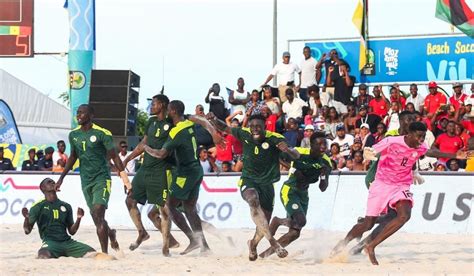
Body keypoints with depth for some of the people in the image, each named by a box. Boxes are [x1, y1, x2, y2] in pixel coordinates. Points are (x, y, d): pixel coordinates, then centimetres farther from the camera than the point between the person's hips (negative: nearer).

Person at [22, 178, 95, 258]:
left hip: (67, 242, 5)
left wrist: (79, 218, 2)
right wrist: (26, 218, -17)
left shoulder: (66, 206, 19)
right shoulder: (38, 206, 6)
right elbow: (27, 230, 3)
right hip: (50, 242, -5)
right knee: (44, 256, -40)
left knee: (92, 252, -18)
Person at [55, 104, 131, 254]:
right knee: (96, 217, 9)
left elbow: (114, 157, -8)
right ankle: (111, 233, 39)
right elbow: (73, 157, 19)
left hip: (102, 178, -6)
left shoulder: (102, 133, -11)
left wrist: (125, 178, -14)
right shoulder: (74, 135, 6)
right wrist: (61, 178, 18)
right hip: (86, 180, 6)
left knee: (98, 212, -19)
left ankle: (104, 252, -17)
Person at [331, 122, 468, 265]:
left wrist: (454, 156, 19)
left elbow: (430, 152, 21)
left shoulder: (420, 147, -3)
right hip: (381, 184, -3)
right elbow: (369, 151, -13)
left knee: (404, 215, -26)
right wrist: (368, 154, -38)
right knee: (368, 224, -1)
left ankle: (371, 246, -18)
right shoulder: (391, 142, -18)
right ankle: (342, 244, 27)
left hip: (401, 187, 3)